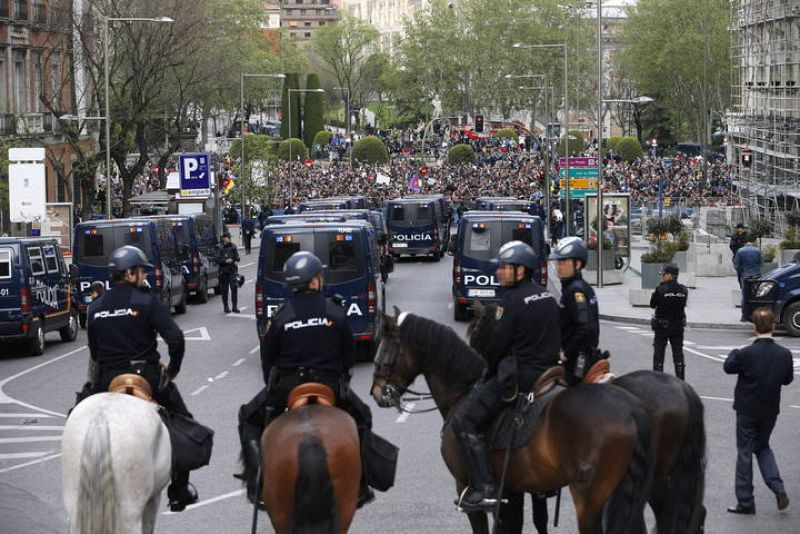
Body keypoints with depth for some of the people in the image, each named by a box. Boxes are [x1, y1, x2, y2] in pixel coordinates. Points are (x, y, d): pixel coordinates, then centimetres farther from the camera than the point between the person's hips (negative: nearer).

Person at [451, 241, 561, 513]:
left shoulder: (512, 302, -14)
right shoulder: (548, 297, 12)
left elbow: (497, 346, -11)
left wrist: (489, 376, 6)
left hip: (519, 377, -10)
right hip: (548, 374, 10)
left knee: (464, 420, -9)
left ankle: (485, 489, -19)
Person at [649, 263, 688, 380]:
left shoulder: (660, 289, -17)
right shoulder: (683, 290, -4)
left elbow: (652, 304, -6)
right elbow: (683, 304, 7)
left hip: (662, 326, -4)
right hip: (678, 326, 4)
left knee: (659, 353, 5)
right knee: (678, 354, 10)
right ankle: (680, 380, 11)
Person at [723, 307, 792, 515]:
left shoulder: (746, 354, -22)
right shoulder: (784, 354, -11)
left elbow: (728, 367, -4)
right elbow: (788, 379, 3)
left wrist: (735, 352, 14)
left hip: (747, 411, -4)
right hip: (771, 411, 4)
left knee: (744, 453, 8)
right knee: (763, 448, 23)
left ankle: (745, 501, 11)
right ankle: (778, 488, 4)